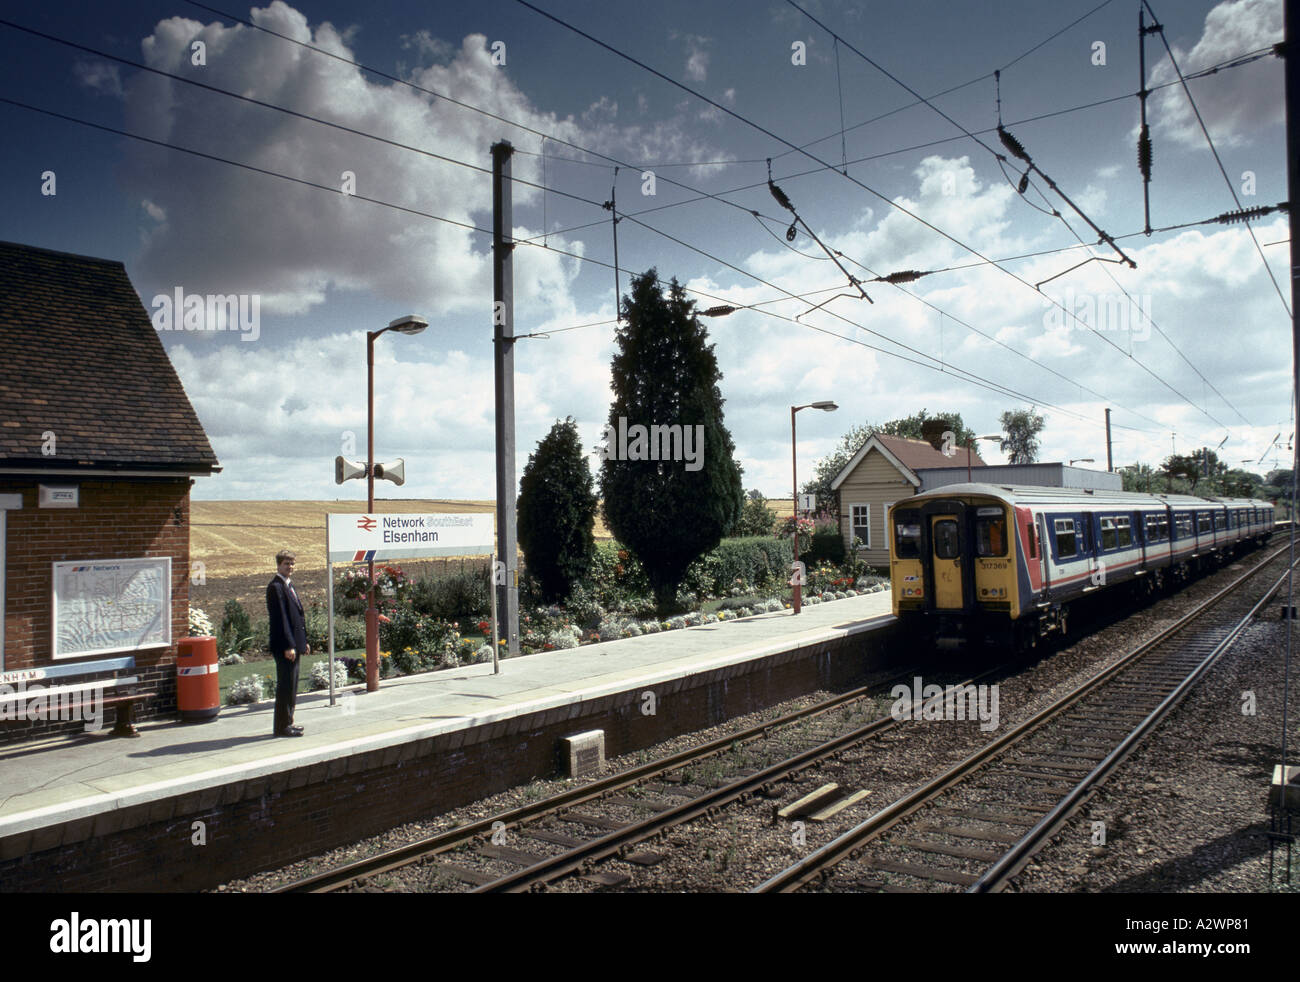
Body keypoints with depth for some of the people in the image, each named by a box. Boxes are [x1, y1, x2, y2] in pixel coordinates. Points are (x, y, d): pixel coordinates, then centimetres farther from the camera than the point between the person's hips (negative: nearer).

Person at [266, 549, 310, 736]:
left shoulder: (289, 586, 17)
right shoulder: (275, 587, -14)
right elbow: (280, 618, -19)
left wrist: (304, 641, 18)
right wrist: (288, 646, -22)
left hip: (294, 644, 10)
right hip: (284, 646, -10)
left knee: (291, 686, 14)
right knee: (285, 686, -4)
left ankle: (287, 723, 22)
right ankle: (282, 726, 3)